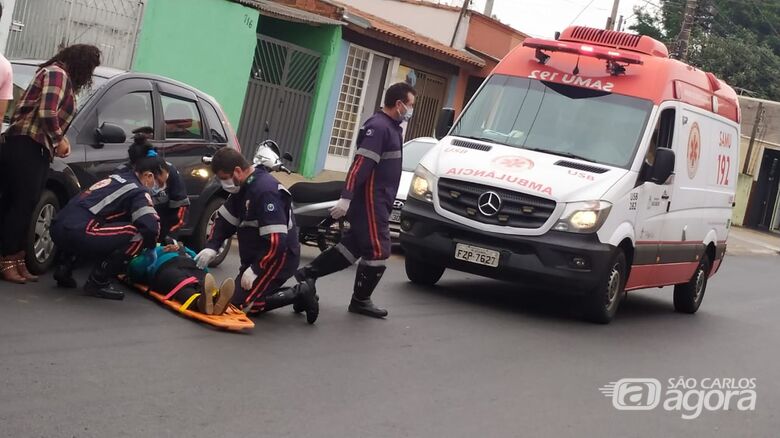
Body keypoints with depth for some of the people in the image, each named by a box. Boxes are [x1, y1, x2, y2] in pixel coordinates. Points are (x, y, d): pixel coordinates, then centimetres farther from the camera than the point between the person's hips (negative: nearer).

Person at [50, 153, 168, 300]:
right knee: (138, 236, -10)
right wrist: (151, 245, 7)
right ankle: (98, 282, -5)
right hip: (77, 234, -9)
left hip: (58, 228, 9)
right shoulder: (137, 191, 0)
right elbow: (151, 225, -14)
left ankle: (64, 270, 27)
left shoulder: (117, 179, 25)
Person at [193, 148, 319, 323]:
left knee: (241, 304, -14)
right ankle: (298, 294, 12)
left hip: (278, 258, -10)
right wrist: (212, 247, -1)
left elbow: (276, 241, -30)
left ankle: (299, 294, -6)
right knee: (234, 295, 13)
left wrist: (255, 270, -24)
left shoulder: (266, 191, -26)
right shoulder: (243, 186, 5)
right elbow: (225, 218, 14)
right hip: (256, 257, 10)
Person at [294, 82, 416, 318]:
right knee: (378, 250, -5)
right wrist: (346, 198, -29)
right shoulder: (379, 127, -17)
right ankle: (361, 300, 6)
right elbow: (360, 164, -24)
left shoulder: (391, 127, 15)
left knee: (354, 245, 14)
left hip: (378, 201, 10)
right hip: (370, 200, -10)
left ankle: (308, 273, 21)